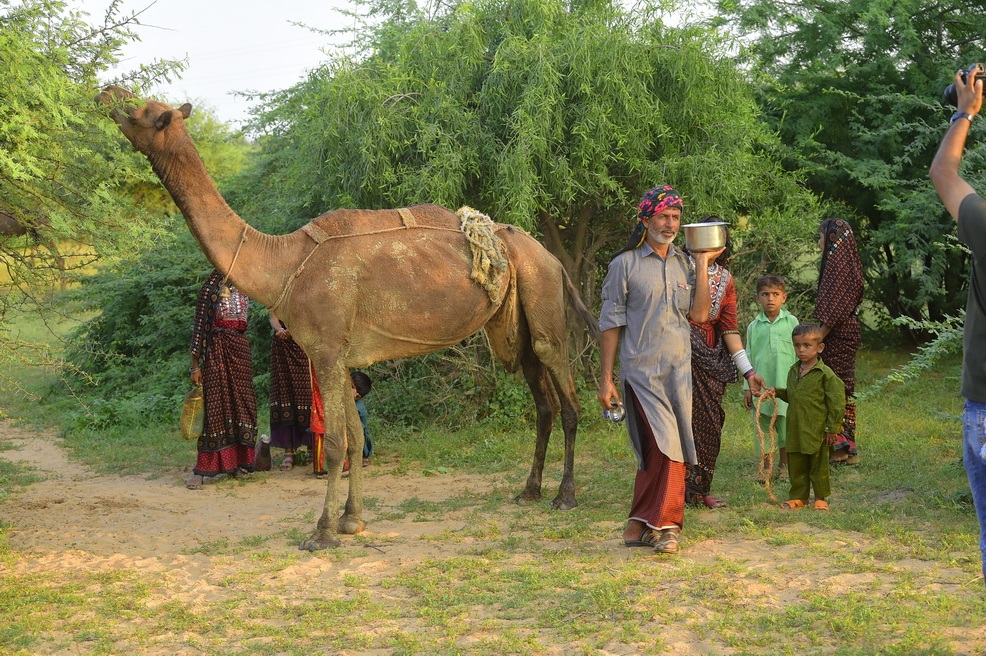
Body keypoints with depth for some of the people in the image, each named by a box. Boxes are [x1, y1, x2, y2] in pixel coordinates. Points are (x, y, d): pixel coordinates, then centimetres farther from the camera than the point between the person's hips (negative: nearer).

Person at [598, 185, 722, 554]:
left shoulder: (683, 265, 12)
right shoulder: (625, 265, -2)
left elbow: (700, 314, -1)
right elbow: (611, 324, -2)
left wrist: (703, 264, -2)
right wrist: (606, 380, -5)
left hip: (679, 371, 5)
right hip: (642, 371, -5)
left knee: (656, 453, 6)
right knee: (666, 446, -13)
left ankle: (642, 525, 14)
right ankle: (665, 524, -1)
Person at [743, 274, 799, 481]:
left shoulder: (791, 322, 3)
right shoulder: (754, 326, 5)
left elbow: (799, 354, 8)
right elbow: (749, 358, 9)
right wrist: (747, 387, 7)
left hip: (785, 385, -1)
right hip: (761, 385, 1)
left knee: (786, 426, 3)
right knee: (762, 427, 5)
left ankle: (784, 465, 19)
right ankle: (764, 467, 15)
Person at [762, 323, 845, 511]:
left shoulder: (825, 374, -11)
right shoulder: (793, 371, 10)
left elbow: (836, 402, -9)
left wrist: (833, 428, -10)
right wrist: (777, 392, 7)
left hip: (817, 431, -6)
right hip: (795, 430, 6)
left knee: (819, 466, 6)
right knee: (796, 466, 12)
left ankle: (821, 498, 19)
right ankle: (798, 497, 23)